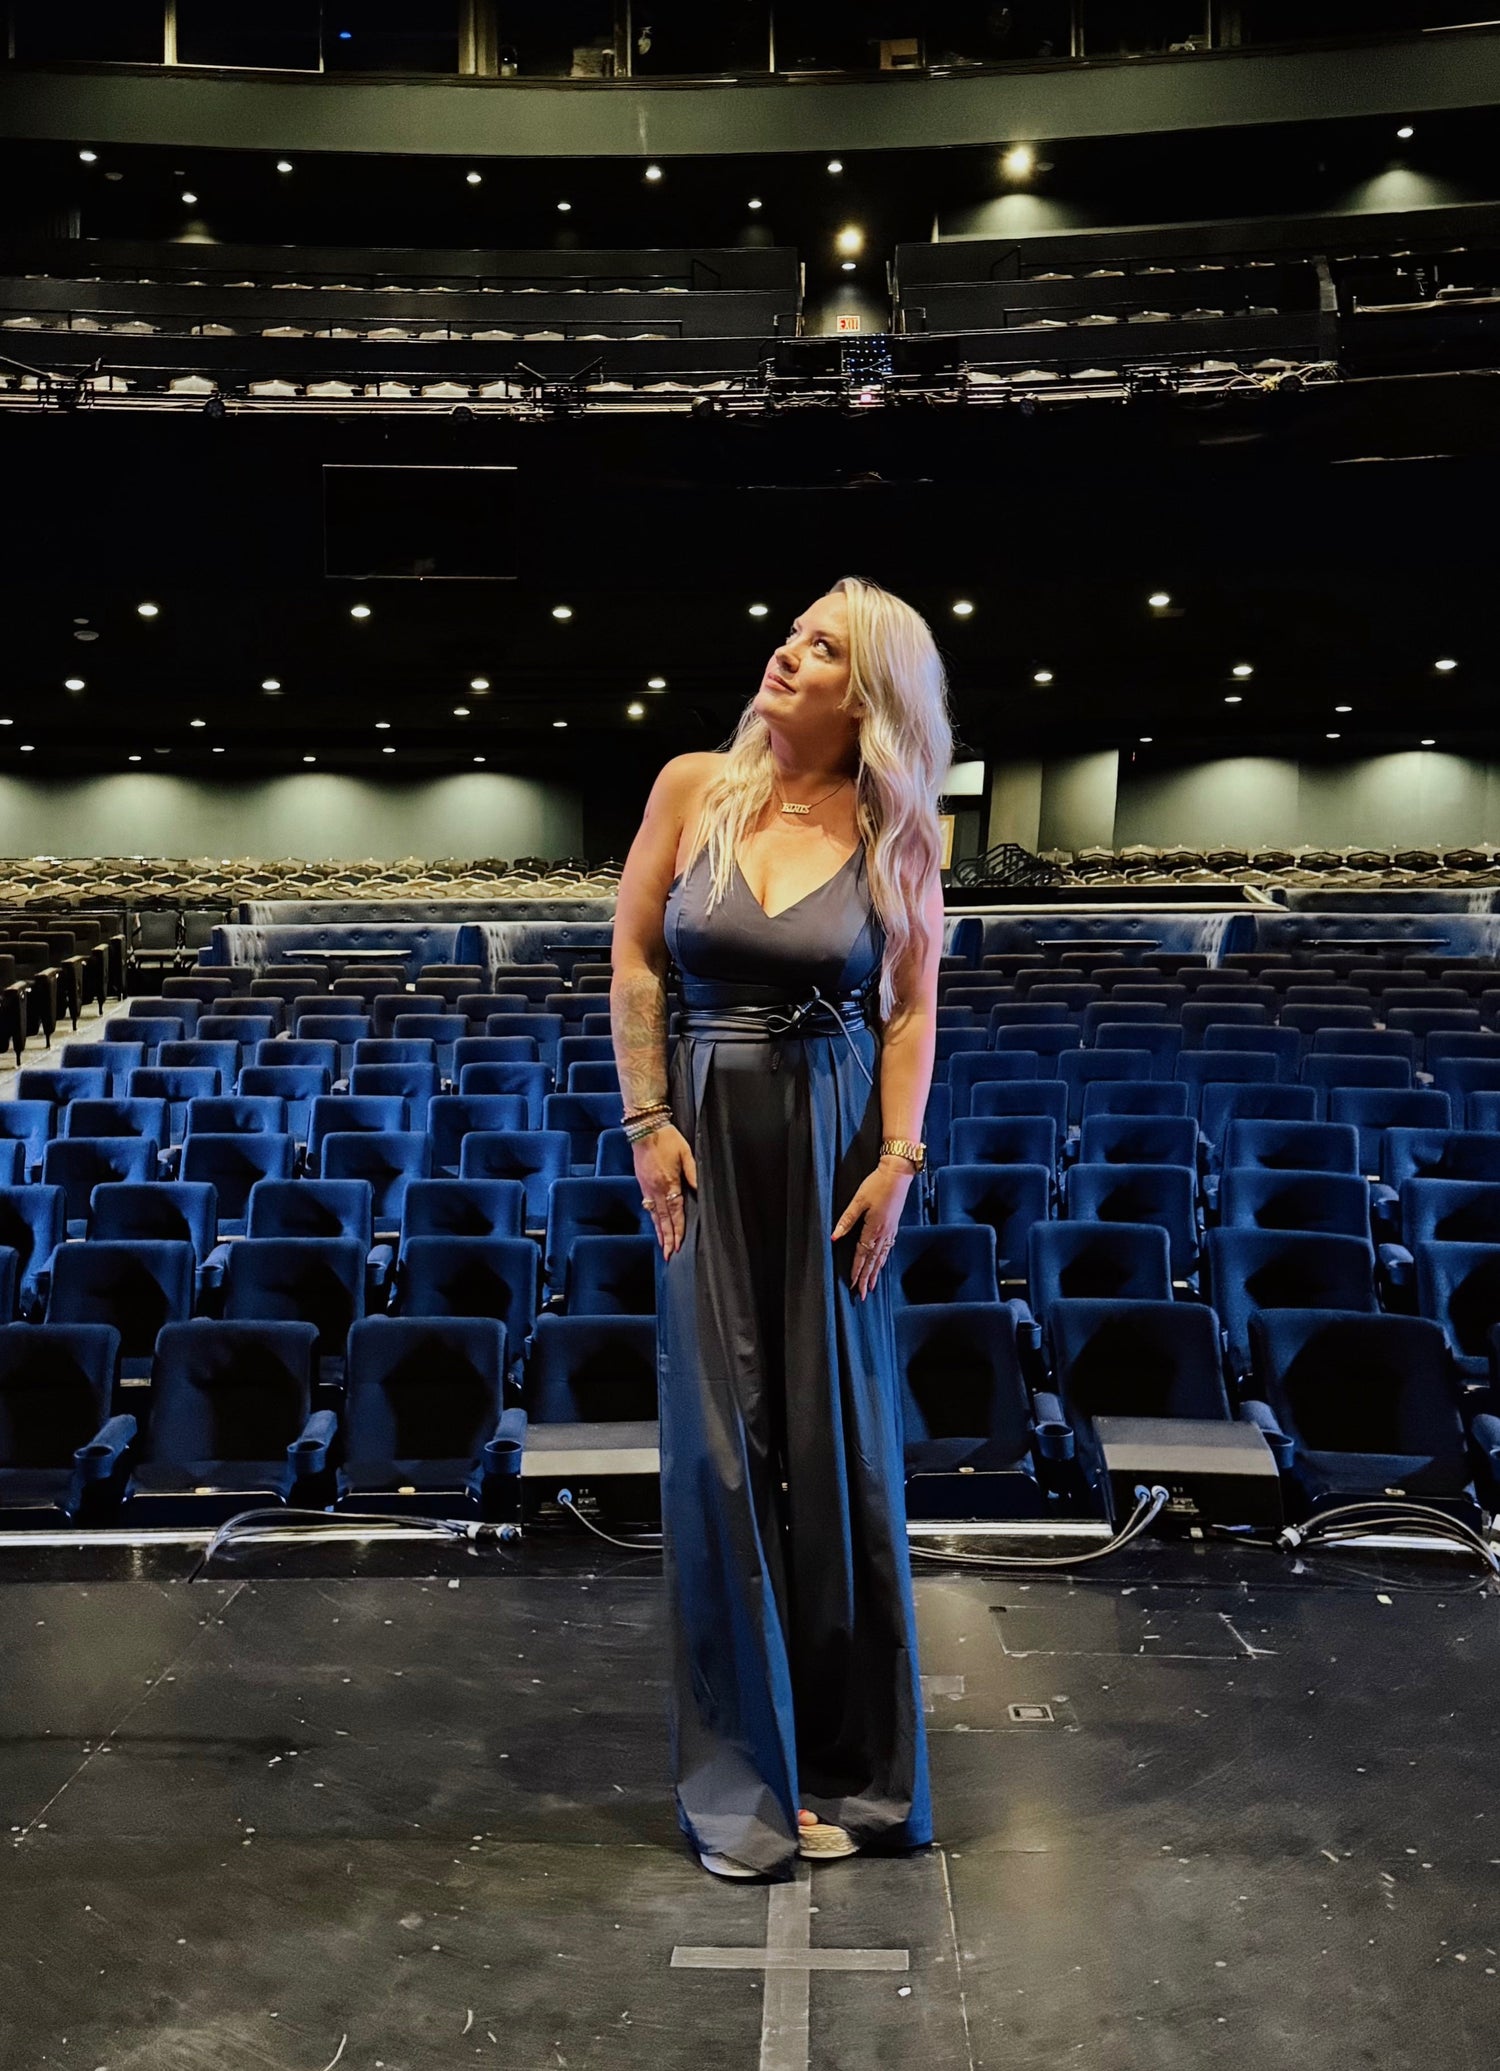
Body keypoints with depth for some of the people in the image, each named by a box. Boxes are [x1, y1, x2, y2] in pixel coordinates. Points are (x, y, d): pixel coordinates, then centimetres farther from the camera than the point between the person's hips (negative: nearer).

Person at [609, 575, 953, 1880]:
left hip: (834, 1144, -1)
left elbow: (913, 1009, 1)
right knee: (723, 1436, 4)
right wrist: (649, 1122, -4)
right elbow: (634, 958, 2)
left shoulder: (893, 833, -2)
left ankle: (847, 1761, 23)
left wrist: (899, 1158, -8)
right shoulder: (693, 787, 0)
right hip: (706, 1134, 1)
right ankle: (740, 1773, 20)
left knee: (837, 1437, 5)